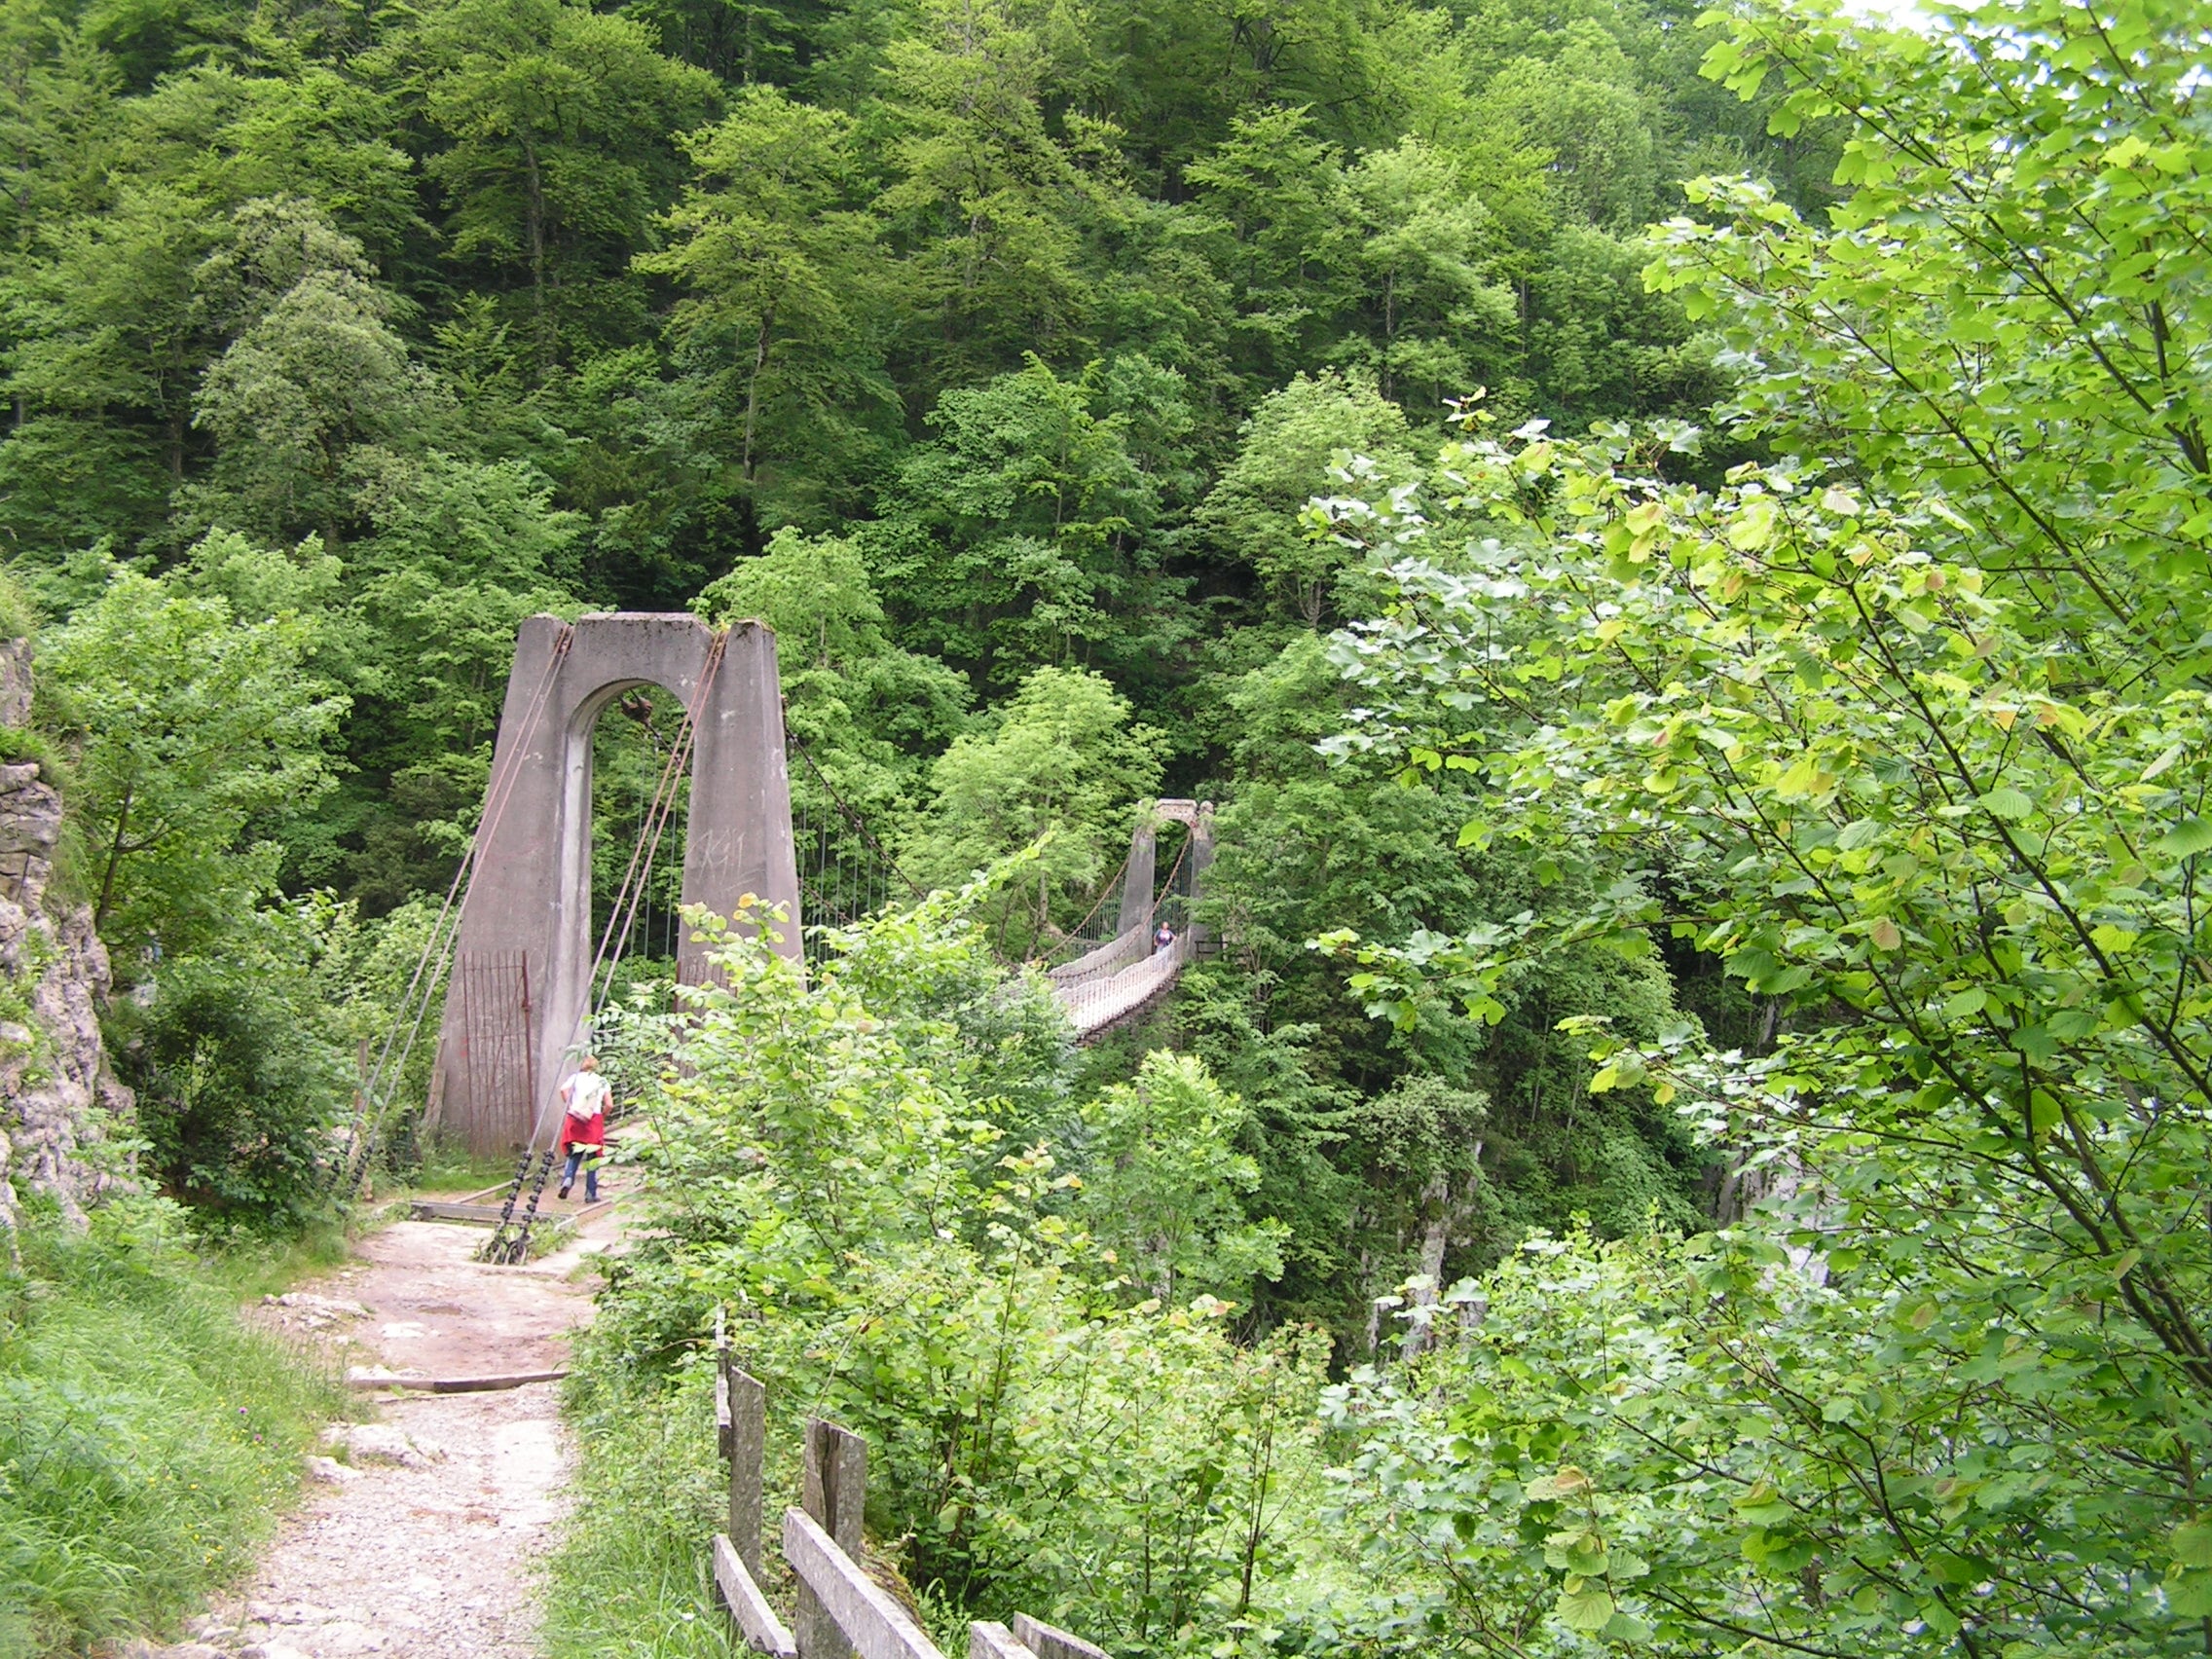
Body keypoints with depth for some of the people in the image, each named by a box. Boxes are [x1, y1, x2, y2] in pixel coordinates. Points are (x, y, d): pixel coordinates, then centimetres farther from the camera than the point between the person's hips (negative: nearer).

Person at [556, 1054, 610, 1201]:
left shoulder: (576, 1078, 10)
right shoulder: (602, 1081, 13)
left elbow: (564, 1089, -10)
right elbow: (608, 1105, 4)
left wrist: (569, 1106, -1)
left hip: (575, 1119, 0)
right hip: (594, 1120, 0)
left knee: (574, 1153, 12)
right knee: (593, 1157, 6)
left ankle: (567, 1178, -14)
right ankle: (591, 1194, 7)